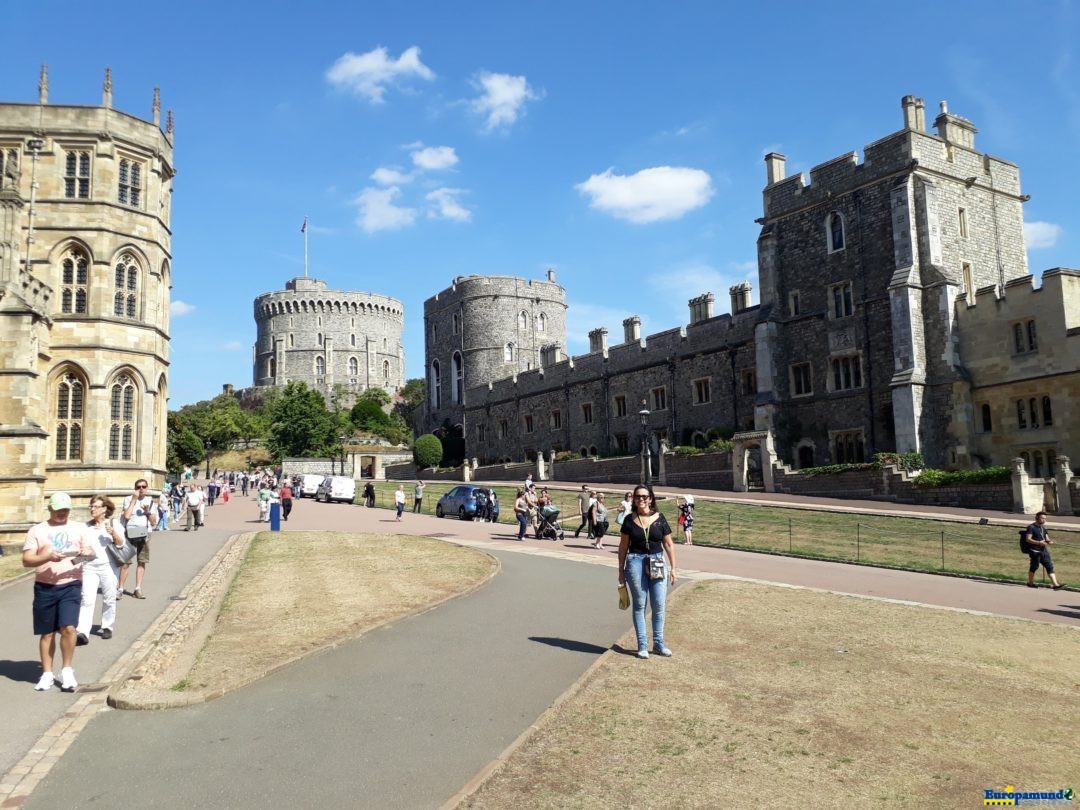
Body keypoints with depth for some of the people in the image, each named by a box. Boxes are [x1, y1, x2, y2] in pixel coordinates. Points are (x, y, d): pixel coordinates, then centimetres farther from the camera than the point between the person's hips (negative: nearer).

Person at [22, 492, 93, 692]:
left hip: (71, 586, 0)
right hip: (45, 588, 1)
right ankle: (47, 674, 21)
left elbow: (90, 552, 5)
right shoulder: (37, 530, 6)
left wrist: (87, 553, -19)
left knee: (68, 627, -12)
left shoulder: (79, 528, 10)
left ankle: (67, 671, 4)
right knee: (47, 633, 8)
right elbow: (26, 560, 0)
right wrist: (47, 557, -18)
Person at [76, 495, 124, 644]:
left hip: (108, 566, -2)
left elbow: (121, 543, -5)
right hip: (89, 566, 2)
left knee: (109, 599, 7)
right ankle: (82, 632, -17)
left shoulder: (114, 523, 2)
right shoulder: (87, 527, 13)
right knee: (87, 600, -10)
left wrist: (113, 534, -22)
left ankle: (107, 627, 23)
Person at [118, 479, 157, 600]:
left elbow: (154, 522, 9)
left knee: (141, 562, 4)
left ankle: (138, 589, 8)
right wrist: (134, 500, -11)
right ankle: (120, 589, 3)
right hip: (130, 533, -3)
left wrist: (147, 512, -8)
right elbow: (126, 515, -16)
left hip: (144, 534, 3)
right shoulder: (128, 499, 1)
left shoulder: (150, 501, 10)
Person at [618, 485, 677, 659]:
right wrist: (621, 570, 6)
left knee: (659, 605, 4)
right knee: (639, 605, 6)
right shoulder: (630, 520, 1)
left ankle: (658, 643, 18)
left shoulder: (659, 518, 1)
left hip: (657, 563, 1)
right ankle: (642, 645, 13)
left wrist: (673, 568, 3)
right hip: (636, 563, -1)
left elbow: (668, 544, 5)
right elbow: (623, 547, 6)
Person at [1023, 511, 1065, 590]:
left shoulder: (1043, 528, 15)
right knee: (1034, 566, 3)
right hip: (1035, 551, -7)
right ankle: (1030, 583, 20)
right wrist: (1039, 543, -27)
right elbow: (1028, 539, -16)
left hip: (1044, 550, 7)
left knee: (1050, 567, 0)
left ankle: (1056, 585, -3)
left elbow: (1046, 538, 21)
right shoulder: (1031, 527, -9)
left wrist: (1049, 541, -3)